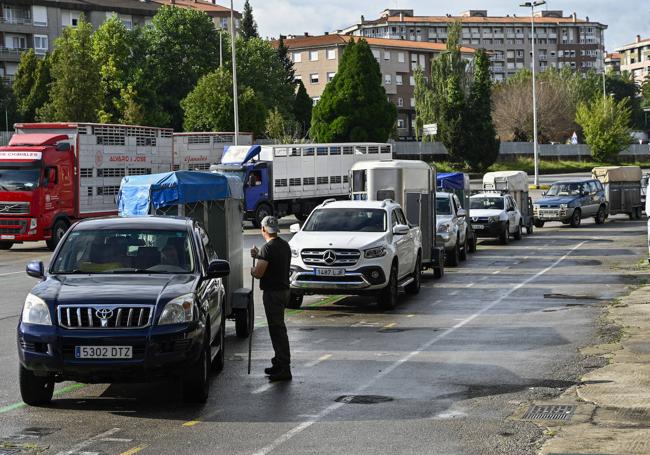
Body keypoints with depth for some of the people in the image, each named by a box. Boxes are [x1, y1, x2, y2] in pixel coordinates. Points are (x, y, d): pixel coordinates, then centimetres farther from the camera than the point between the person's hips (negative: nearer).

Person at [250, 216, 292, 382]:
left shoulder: (268, 248, -18)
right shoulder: (284, 245, 11)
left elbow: (259, 273, -20)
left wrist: (252, 270, 2)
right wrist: (259, 255, 19)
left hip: (273, 293, -9)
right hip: (284, 289, 9)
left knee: (277, 329, -7)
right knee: (278, 328, 19)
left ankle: (284, 369, -7)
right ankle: (280, 363, 27)